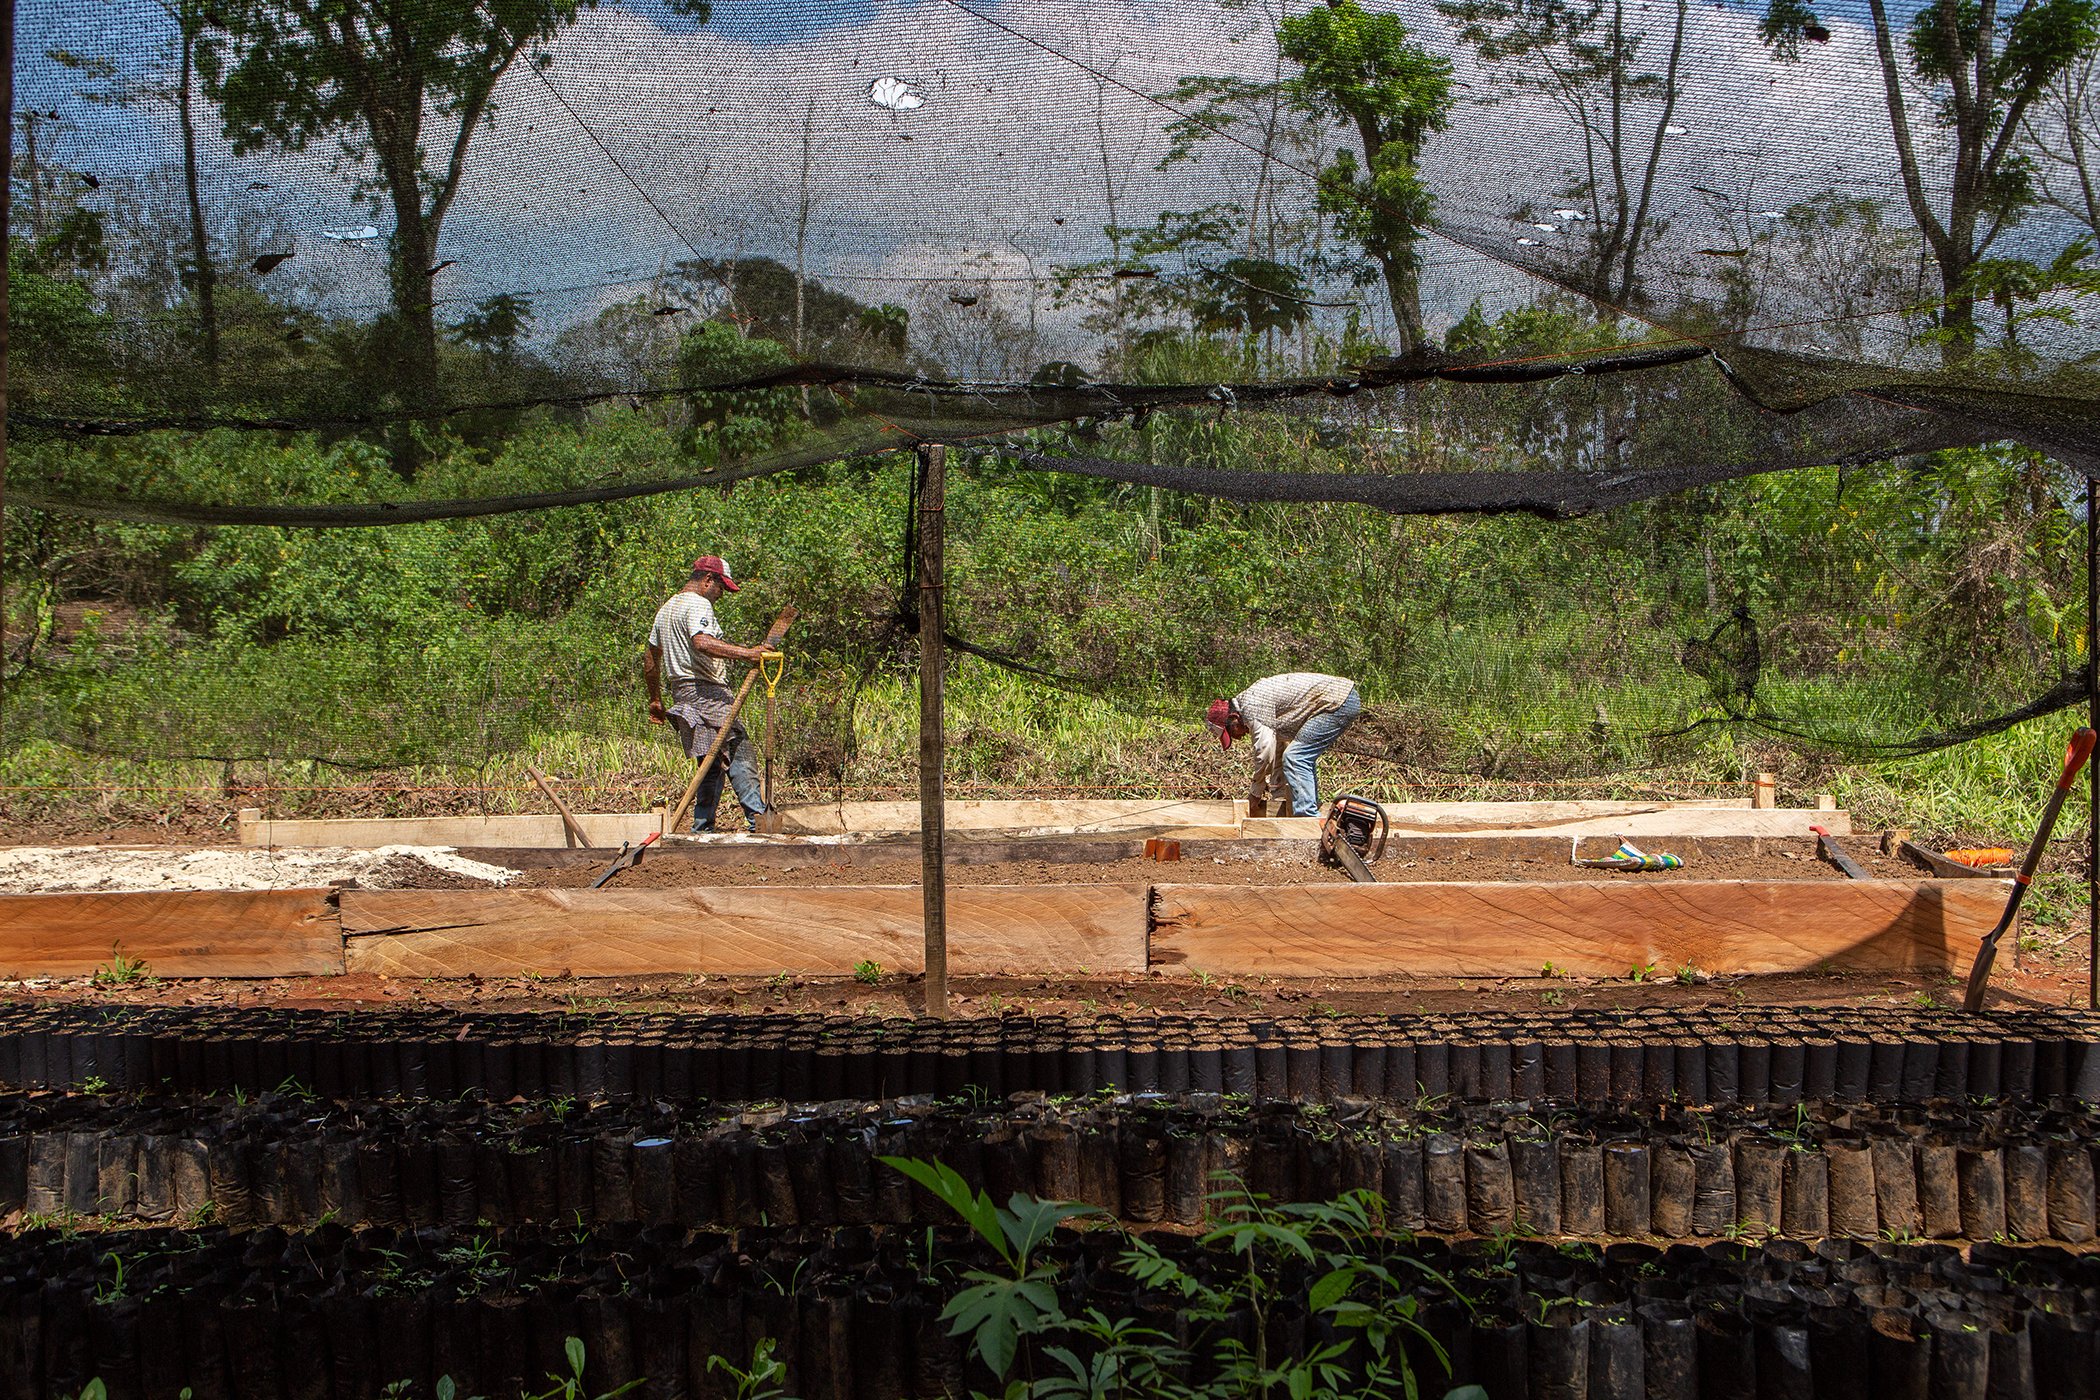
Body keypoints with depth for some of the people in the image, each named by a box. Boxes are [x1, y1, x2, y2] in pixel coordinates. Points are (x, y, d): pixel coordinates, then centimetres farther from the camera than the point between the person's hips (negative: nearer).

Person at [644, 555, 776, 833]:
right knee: (740, 754, -15)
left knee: (710, 765, 11)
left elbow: (650, 661, 29)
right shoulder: (698, 605, -7)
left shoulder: (665, 609, 24)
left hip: (681, 693, 10)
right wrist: (745, 653, -32)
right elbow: (702, 642, -28)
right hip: (707, 692, -10)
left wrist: (655, 700, 34)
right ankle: (757, 816, -24)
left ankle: (702, 830, 9)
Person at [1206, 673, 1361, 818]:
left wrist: (1255, 794, -3)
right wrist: (1274, 789, 26)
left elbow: (1265, 752, -14)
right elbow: (1279, 747, 27)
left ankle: (1308, 818, -15)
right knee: (1303, 758, 18)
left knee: (1295, 758, -12)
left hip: (1338, 701, -11)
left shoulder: (1251, 705, -12)